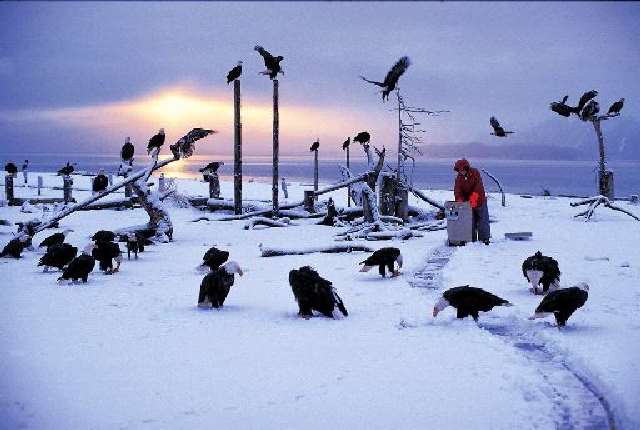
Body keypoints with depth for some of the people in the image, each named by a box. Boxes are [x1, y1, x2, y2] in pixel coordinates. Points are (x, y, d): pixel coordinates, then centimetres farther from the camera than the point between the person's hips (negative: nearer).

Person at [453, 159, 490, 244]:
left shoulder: (475, 173, -15)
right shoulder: (459, 177, -4)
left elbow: (478, 188, -23)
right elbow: (457, 190, -7)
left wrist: (473, 199, -32)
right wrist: (459, 200, -23)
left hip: (479, 200, -3)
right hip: (467, 202, 3)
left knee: (483, 219, 0)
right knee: (470, 221, 3)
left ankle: (484, 238, 5)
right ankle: (472, 238, 7)